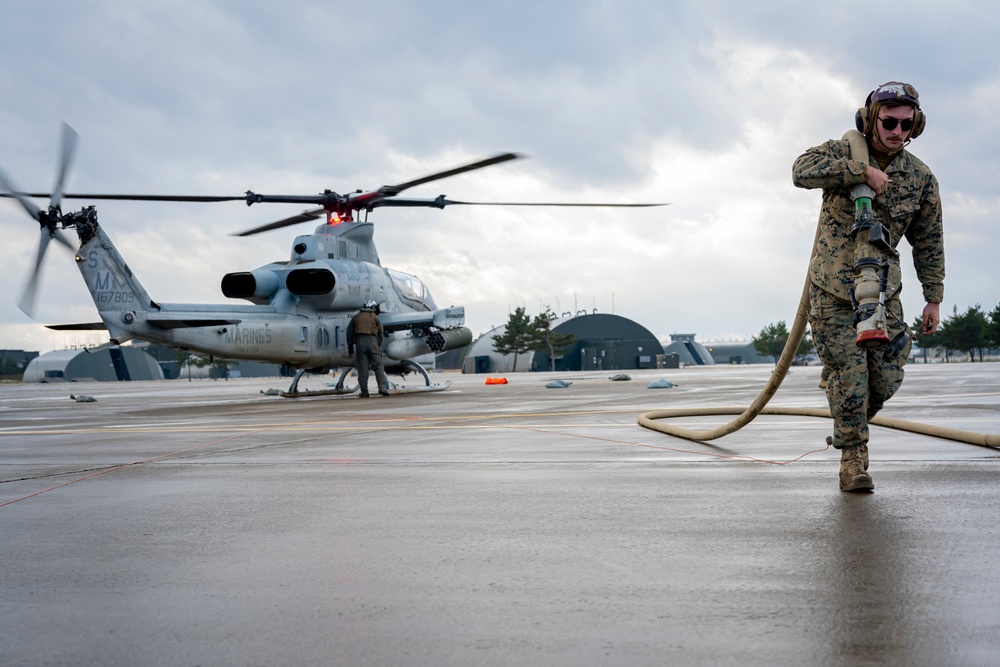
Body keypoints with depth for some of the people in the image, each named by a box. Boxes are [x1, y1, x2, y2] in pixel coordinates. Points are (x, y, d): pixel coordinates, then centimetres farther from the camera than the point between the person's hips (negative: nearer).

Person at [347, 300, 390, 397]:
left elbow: (349, 332, 12)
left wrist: (350, 346, 16)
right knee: (378, 366, -1)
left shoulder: (356, 317, 15)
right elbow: (381, 334, 7)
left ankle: (364, 392, -1)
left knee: (362, 368, 2)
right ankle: (382, 387, -16)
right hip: (372, 341, -2)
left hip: (359, 342, 2)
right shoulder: (375, 318, 10)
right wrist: (378, 346, 15)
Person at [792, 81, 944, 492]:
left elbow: (929, 243, 8)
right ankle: (852, 457, 7)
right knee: (849, 373, -8)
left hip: (882, 289, 3)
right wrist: (863, 171, -31)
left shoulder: (920, 178, 2)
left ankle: (851, 427, 31)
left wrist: (933, 298, 6)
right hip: (832, 287, -3)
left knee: (886, 379, 0)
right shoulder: (843, 153, -6)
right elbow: (803, 170, -27)